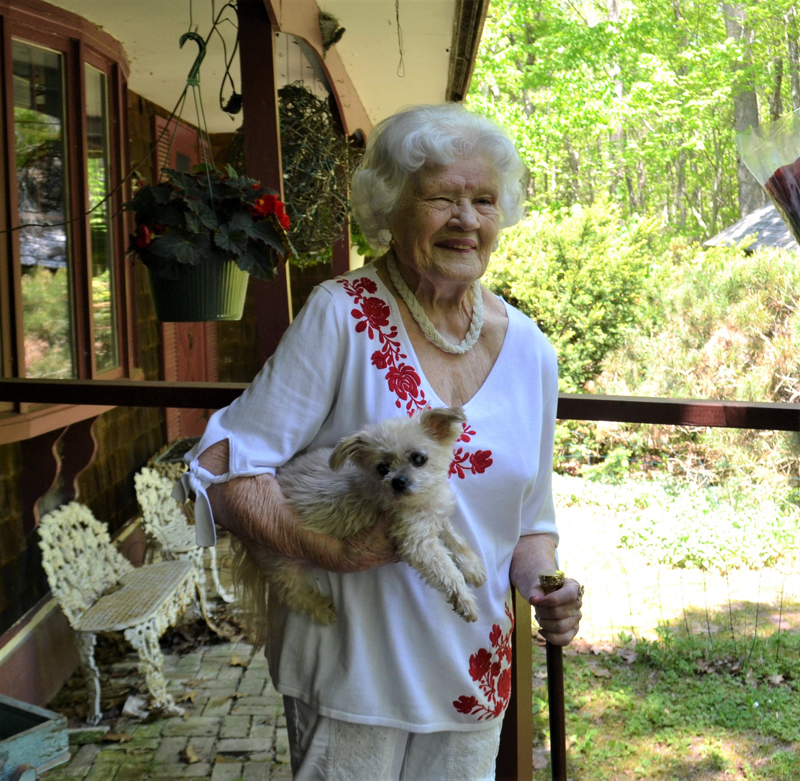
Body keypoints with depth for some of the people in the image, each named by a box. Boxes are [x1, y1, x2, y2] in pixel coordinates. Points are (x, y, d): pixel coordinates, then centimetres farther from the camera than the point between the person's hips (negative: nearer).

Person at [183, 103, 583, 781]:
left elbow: (530, 520, 11)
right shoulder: (341, 317, -14)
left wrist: (544, 586, -8)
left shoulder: (529, 351, 1)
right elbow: (224, 472, -16)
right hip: (352, 667, -4)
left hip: (471, 674, 5)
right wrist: (328, 549, -26)